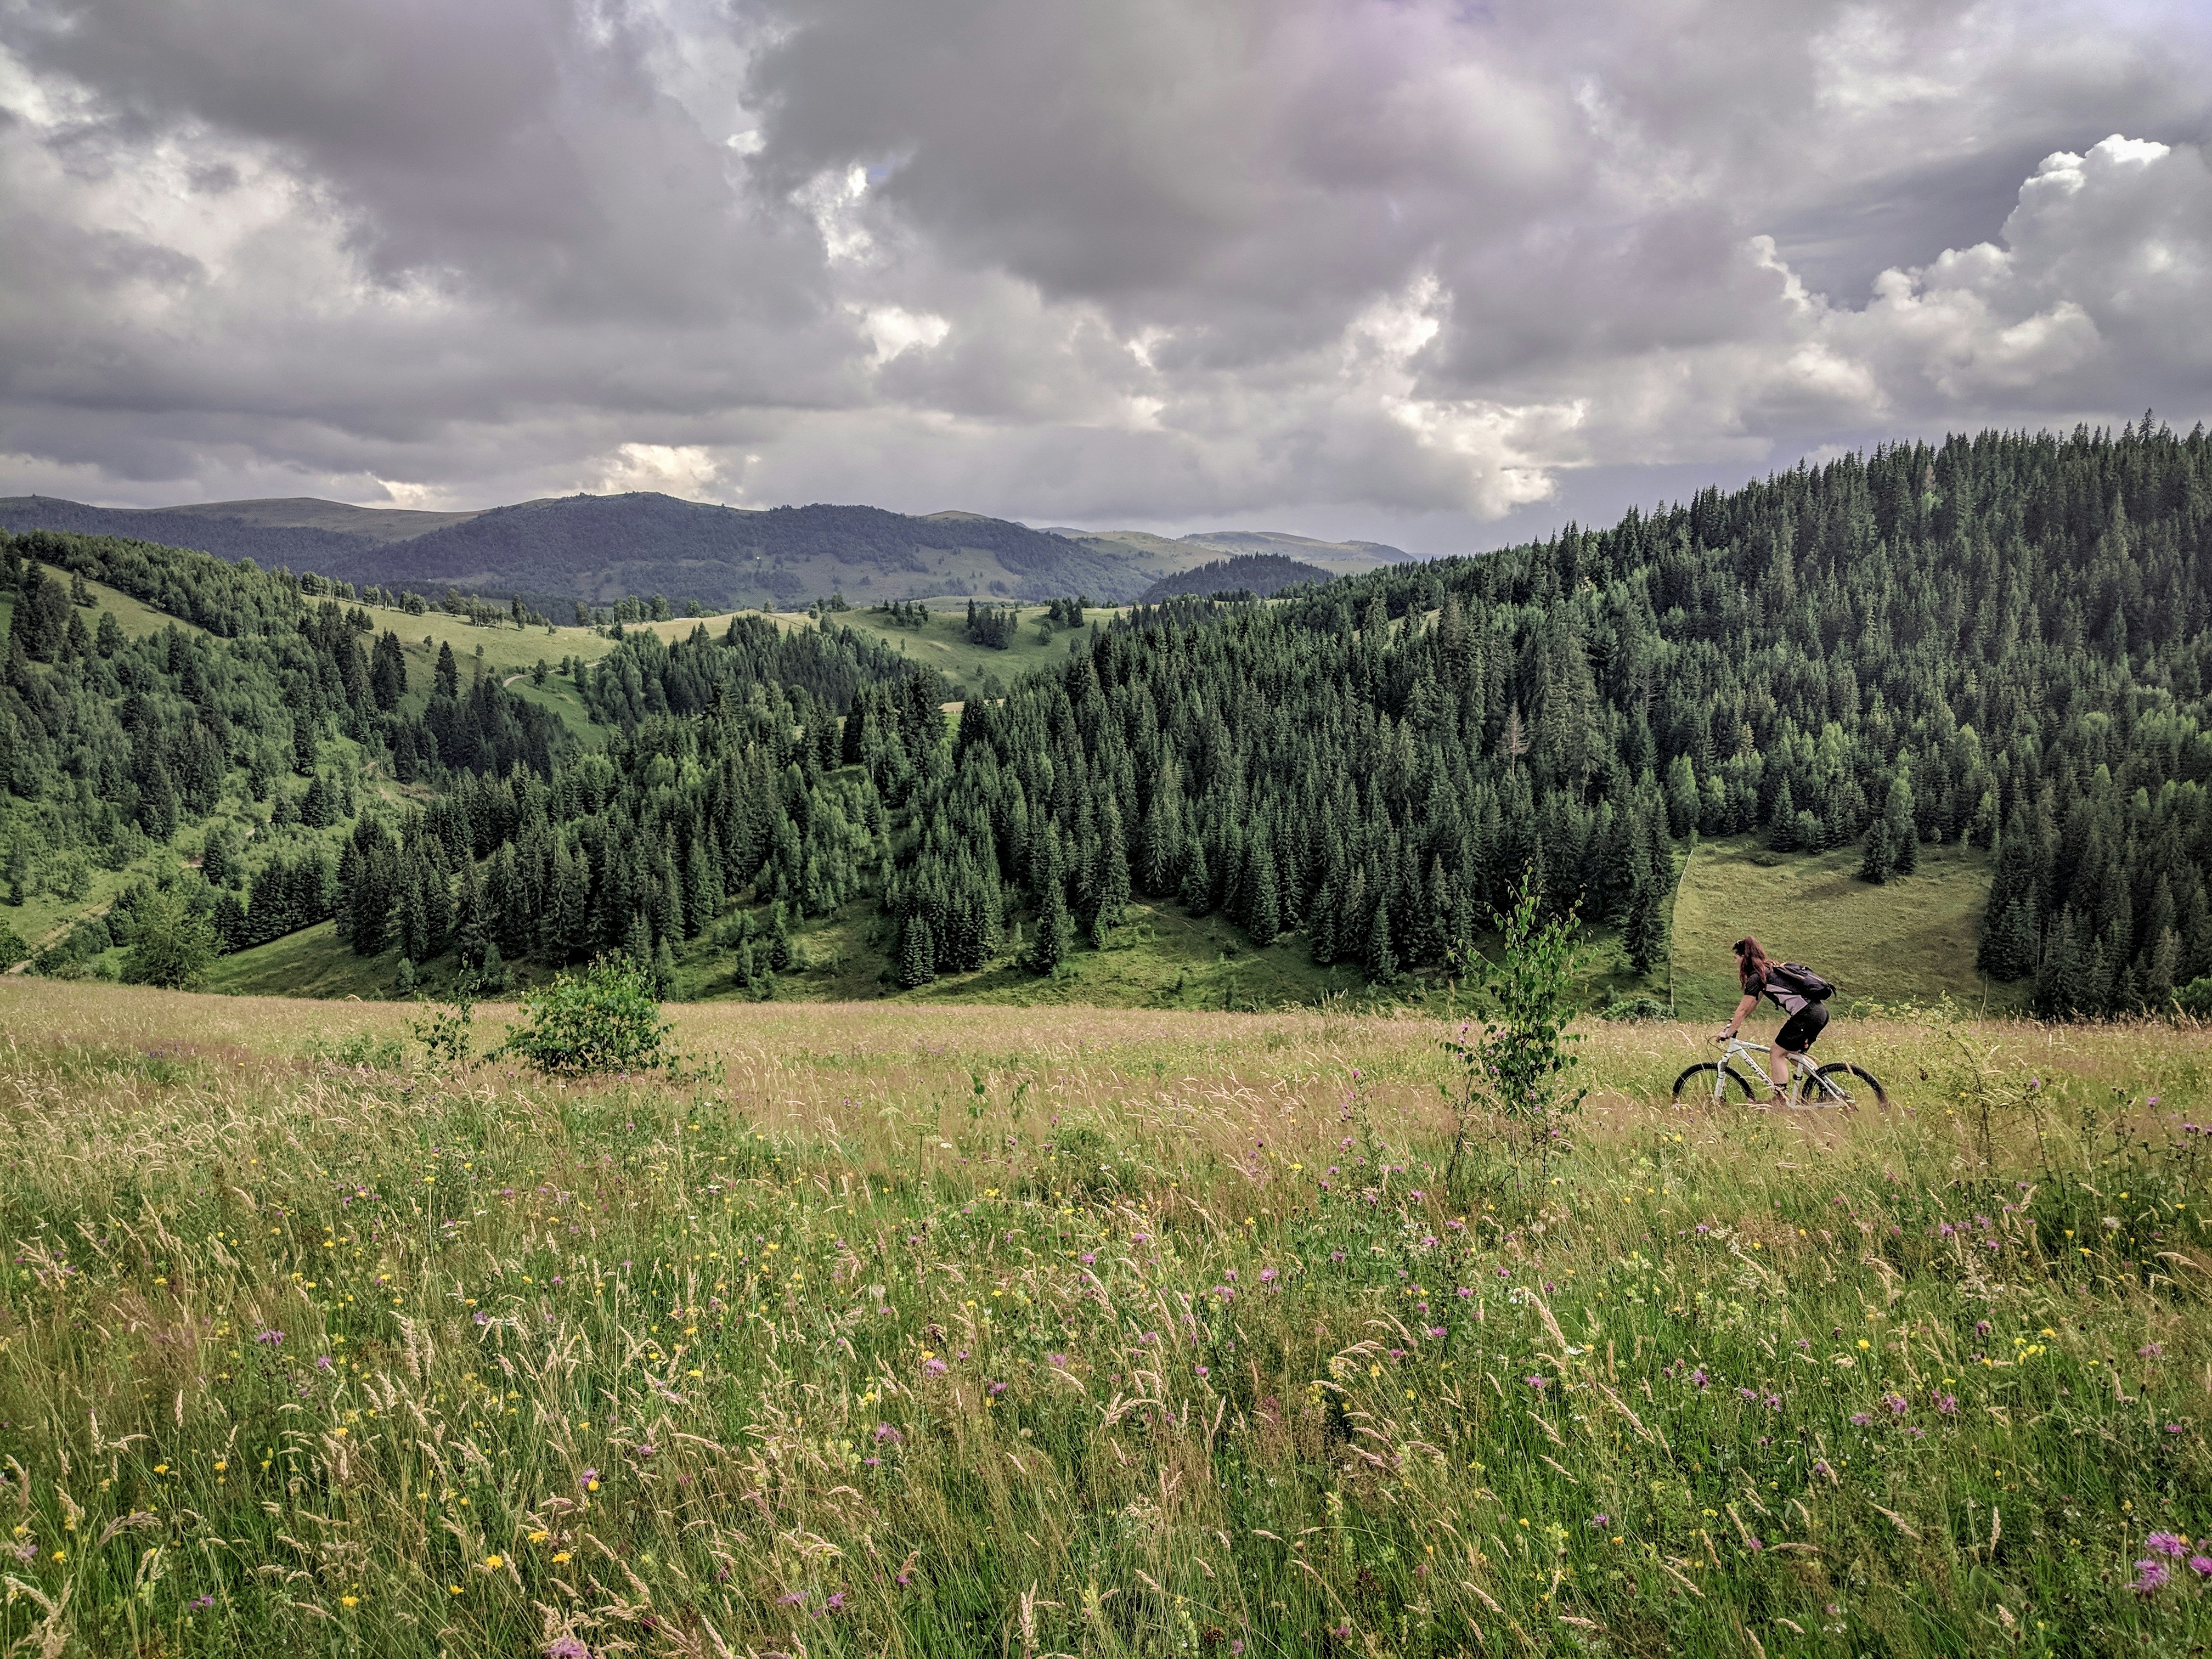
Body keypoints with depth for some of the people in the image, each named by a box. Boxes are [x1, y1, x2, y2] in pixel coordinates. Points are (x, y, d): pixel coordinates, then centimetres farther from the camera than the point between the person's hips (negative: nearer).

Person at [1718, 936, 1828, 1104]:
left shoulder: (1756, 977, -7)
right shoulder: (1769, 969, 22)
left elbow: (1743, 1009, -4)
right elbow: (1753, 1004, 28)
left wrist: (1729, 1032, 5)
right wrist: (1732, 1023, 29)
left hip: (1807, 1015, -9)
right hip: (1820, 1011, 9)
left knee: (1778, 1053, 3)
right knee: (1793, 1054, 21)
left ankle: (1778, 1100, 4)